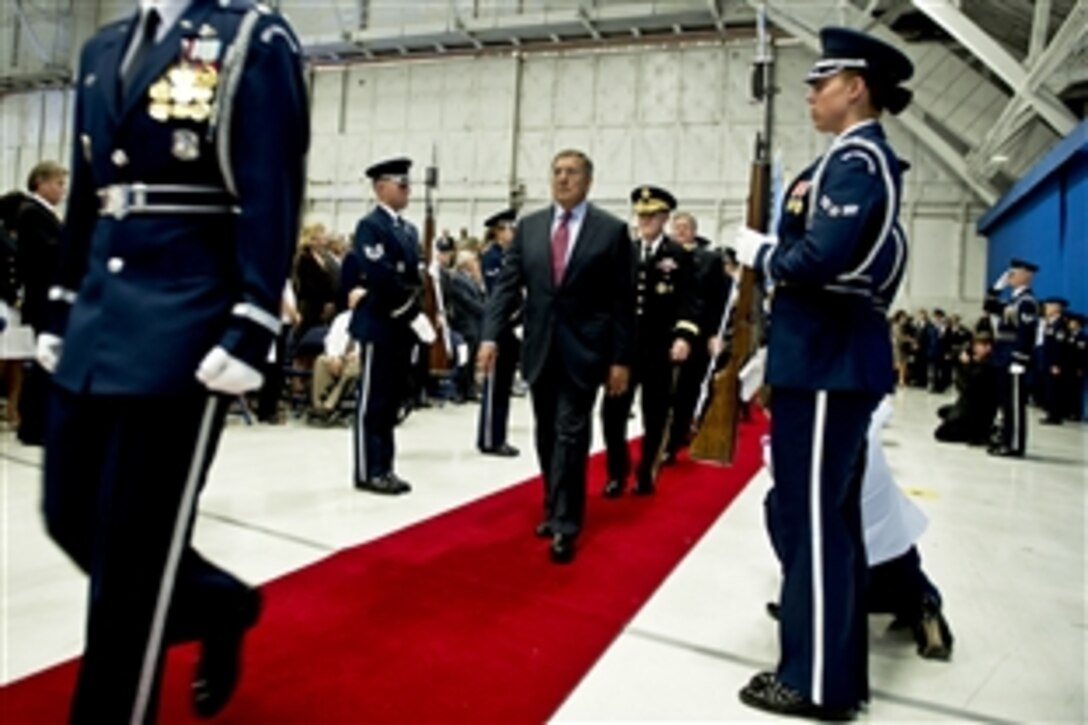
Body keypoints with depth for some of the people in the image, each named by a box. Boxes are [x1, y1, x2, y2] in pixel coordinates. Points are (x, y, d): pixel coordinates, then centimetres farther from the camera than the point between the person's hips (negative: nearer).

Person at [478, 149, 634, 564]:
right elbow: (508, 285, 4)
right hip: (540, 348, 4)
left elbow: (623, 300, -4)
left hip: (583, 350, -4)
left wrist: (621, 359, -7)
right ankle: (556, 509, 27)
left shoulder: (612, 230, -3)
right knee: (547, 436, 12)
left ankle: (566, 524, 3)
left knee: (571, 436, -6)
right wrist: (491, 335, -8)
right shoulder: (528, 227, 7)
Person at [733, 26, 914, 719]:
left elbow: (822, 258, -24)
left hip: (827, 359, -10)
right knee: (831, 515, 15)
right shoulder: (865, 158, 19)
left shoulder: (855, 158, -12)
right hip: (835, 353, 10)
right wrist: (772, 249, 8)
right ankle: (839, 667, 26)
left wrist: (759, 252, -9)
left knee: (810, 518, -3)